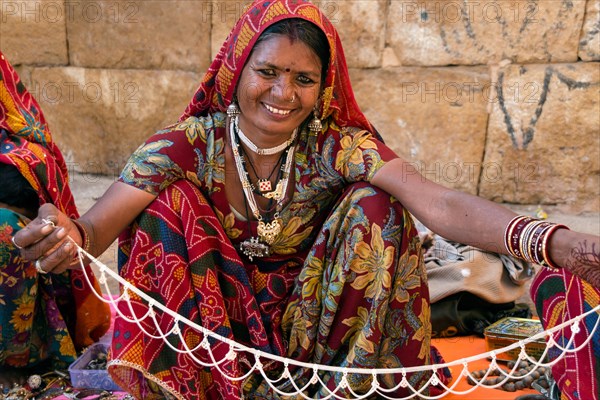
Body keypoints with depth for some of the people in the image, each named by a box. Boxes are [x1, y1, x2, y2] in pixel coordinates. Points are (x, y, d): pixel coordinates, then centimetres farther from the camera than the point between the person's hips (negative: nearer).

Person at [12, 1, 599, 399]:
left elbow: (440, 205, -31)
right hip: (209, 309, 0)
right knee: (169, 200, -24)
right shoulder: (191, 144, -17)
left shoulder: (340, 148, -17)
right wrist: (64, 235, -51)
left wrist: (549, 240, -49)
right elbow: (98, 227, -26)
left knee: (374, 204, -22)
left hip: (310, 312, 1)